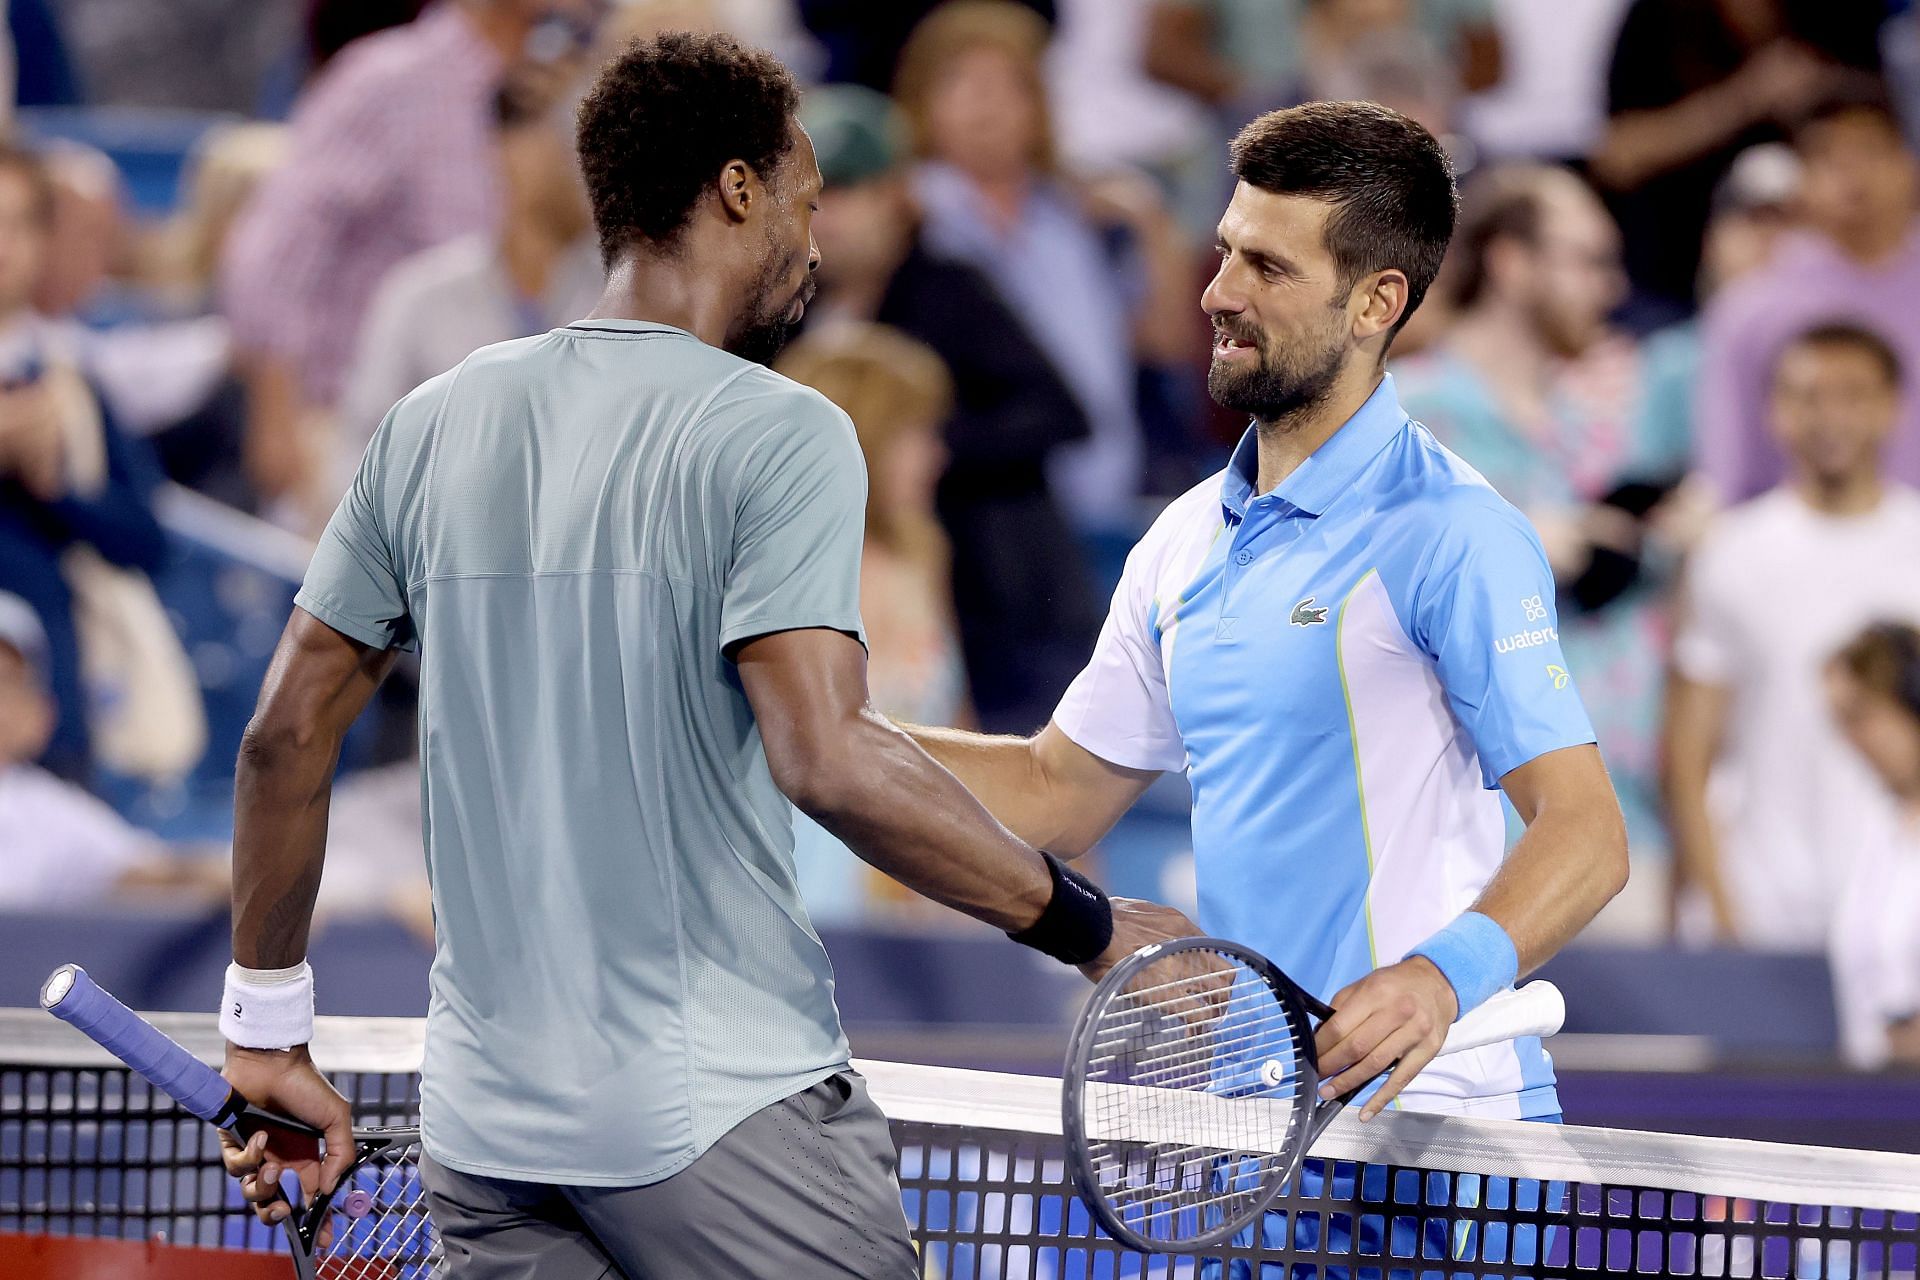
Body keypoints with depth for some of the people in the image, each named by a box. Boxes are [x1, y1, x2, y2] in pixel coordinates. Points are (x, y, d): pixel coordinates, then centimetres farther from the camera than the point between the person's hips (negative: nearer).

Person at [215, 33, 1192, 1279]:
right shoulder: (777, 436, -10)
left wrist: (267, 1031, 19)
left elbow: (288, 732, 10)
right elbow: (827, 760, -21)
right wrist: (1085, 926, -12)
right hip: (722, 1116, -6)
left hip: (485, 1124, 6)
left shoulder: (435, 424, 8)